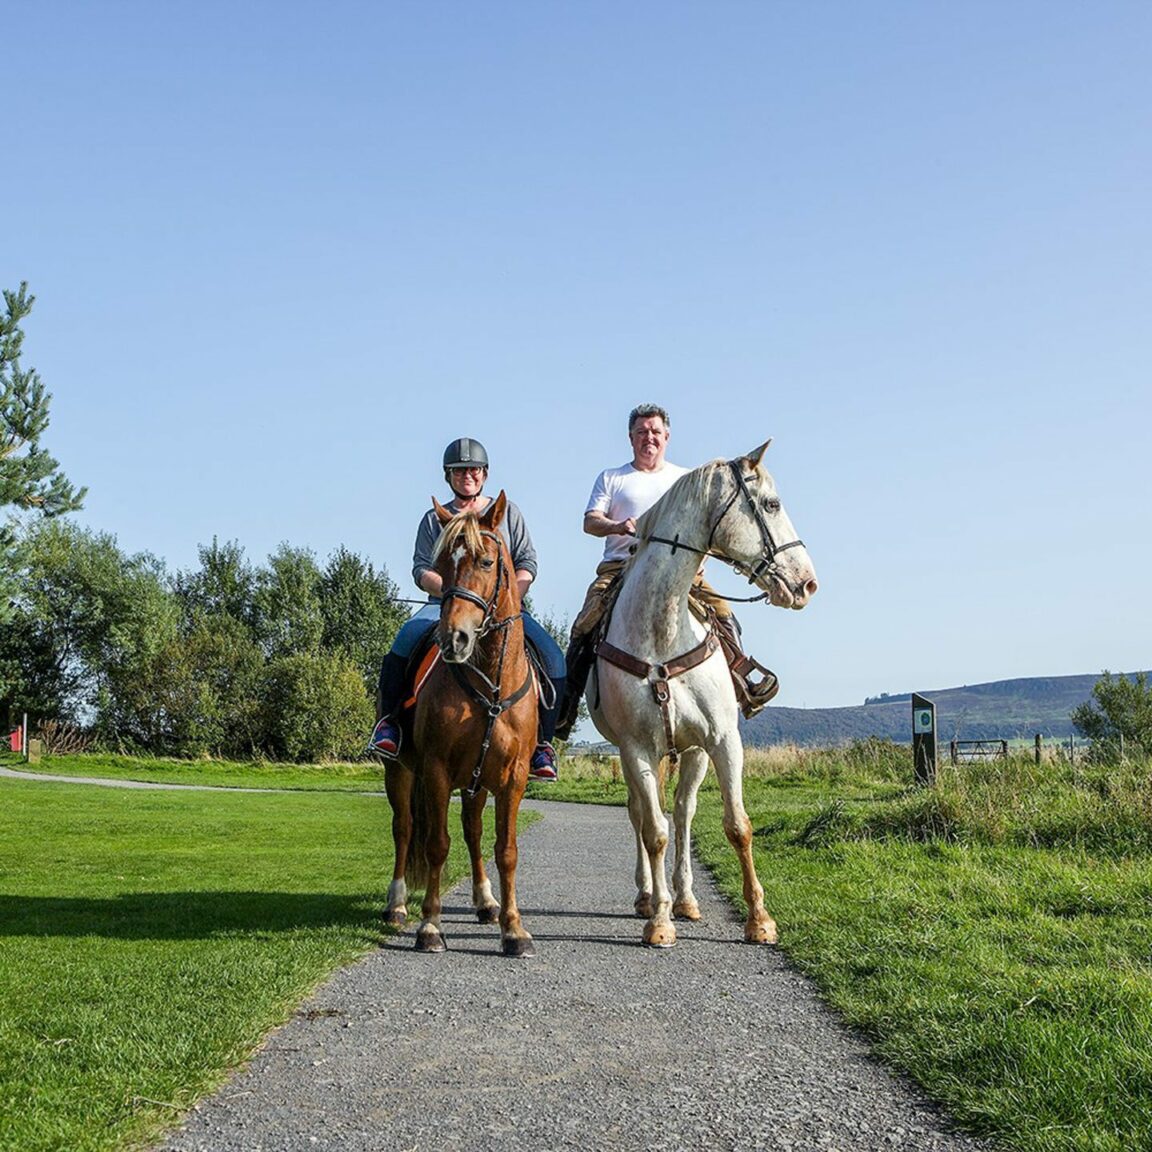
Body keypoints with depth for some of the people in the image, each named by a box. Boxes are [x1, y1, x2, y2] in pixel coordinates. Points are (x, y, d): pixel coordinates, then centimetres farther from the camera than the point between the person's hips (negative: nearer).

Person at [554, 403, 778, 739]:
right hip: (619, 568, -1)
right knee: (586, 624, -21)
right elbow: (590, 521, 4)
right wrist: (617, 526, -19)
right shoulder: (611, 478, 16)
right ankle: (567, 698, -11)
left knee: (721, 613, -19)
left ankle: (742, 685, -7)